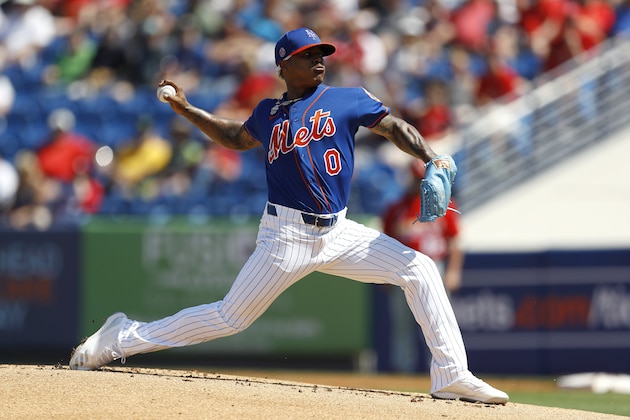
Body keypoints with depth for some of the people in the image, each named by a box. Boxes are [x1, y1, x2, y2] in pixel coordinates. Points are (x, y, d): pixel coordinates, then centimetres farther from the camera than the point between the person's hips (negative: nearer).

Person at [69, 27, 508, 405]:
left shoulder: (348, 99, 5)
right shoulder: (269, 113, 8)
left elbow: (396, 128, 1)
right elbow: (237, 137, 26)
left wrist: (432, 161, -16)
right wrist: (186, 109, 19)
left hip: (338, 233, 2)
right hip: (287, 235, -2)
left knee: (420, 269, -11)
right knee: (231, 317, -3)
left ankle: (452, 375, -7)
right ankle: (123, 338, 10)